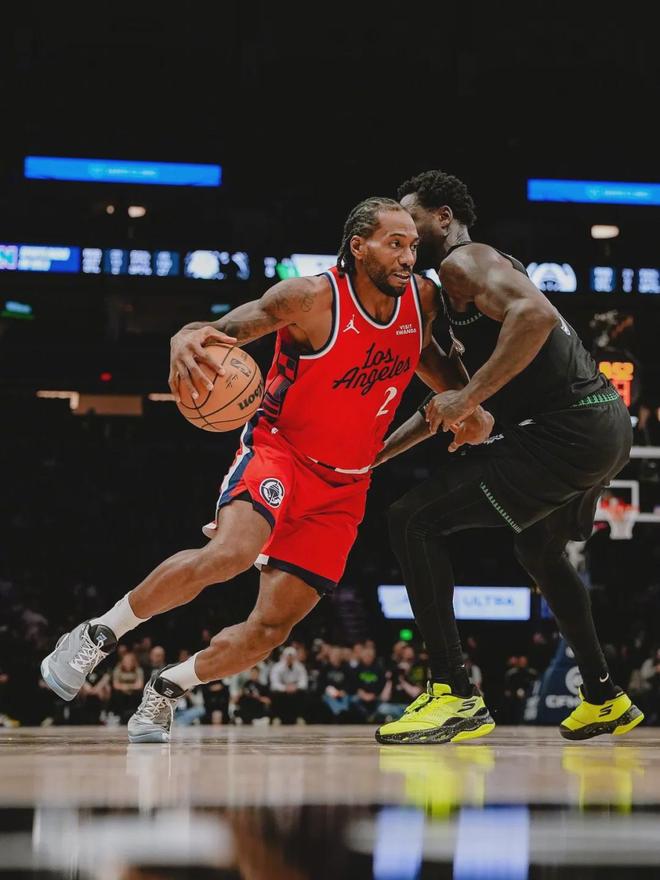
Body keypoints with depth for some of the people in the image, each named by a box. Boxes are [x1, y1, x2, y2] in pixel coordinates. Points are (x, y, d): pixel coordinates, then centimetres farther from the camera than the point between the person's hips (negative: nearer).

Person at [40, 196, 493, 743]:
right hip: (278, 451, -5)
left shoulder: (422, 299, -2)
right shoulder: (313, 298, -18)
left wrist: (471, 408, -1)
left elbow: (433, 359, 19)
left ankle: (164, 691, 21)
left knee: (272, 628, -1)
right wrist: (188, 338, -46)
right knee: (229, 554, -34)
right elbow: (228, 329, -22)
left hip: (344, 487, 5)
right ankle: (97, 635, -15)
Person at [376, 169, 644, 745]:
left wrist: (469, 396, -23)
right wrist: (376, 453, 30)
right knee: (541, 551, 34)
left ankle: (456, 697, -14)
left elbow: (537, 314, -27)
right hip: (606, 423, 11)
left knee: (415, 520, -12)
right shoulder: (456, 288, 25)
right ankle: (605, 698, 42)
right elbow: (447, 401, 32)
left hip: (567, 429, -11)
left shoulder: (463, 260, -6)